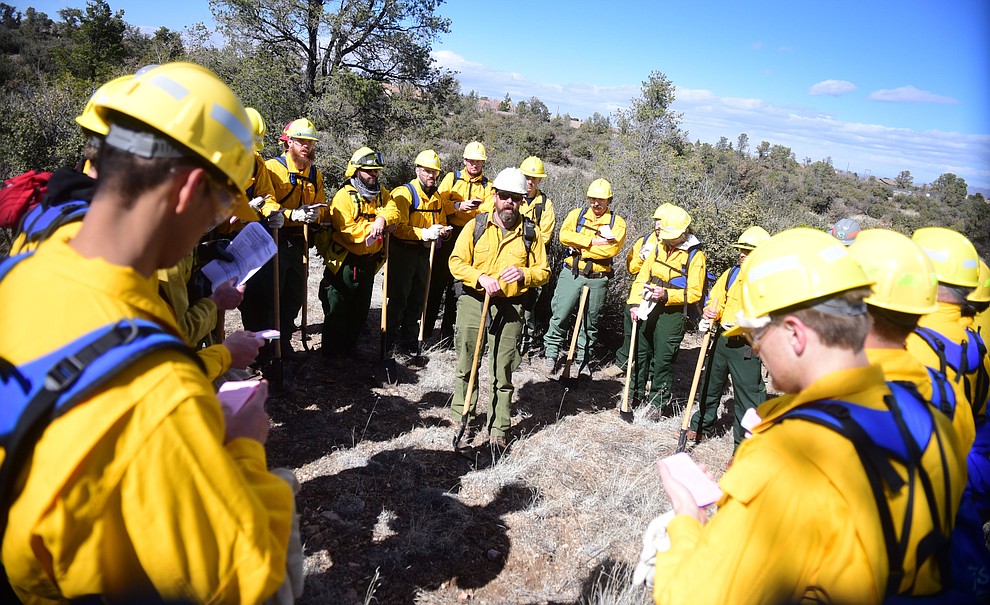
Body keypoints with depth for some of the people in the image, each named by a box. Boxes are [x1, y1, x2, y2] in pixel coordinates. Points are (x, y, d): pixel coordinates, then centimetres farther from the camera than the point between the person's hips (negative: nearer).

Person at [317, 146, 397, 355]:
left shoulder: (381, 193, 8)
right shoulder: (344, 196, -14)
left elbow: (393, 211, -10)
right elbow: (348, 232, -22)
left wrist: (382, 219, -29)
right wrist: (374, 227, -22)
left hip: (369, 261, 7)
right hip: (345, 262, -6)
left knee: (361, 309, 16)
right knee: (337, 309, 3)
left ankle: (349, 349, 32)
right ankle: (331, 353, 17)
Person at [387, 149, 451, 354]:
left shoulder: (437, 197, 12)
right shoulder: (403, 193, -12)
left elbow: (442, 225, 23)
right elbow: (398, 227, -22)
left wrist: (443, 231, -1)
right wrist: (425, 233, -31)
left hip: (425, 253, 7)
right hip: (403, 252, -7)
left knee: (417, 299, 14)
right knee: (398, 298, -2)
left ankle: (409, 341, 27)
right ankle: (390, 339, 12)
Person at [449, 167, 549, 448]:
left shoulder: (531, 232, 5)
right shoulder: (476, 225, 3)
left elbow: (543, 272, 7)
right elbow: (456, 262, 0)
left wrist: (523, 274, -14)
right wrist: (480, 277, -17)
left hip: (510, 308, 0)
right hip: (473, 301, 0)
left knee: (503, 372, 3)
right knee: (466, 365, 8)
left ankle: (498, 430, 15)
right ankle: (461, 417, 27)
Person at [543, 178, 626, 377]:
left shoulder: (617, 222, 2)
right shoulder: (576, 214, 7)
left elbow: (612, 248, -15)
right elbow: (565, 236, -12)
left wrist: (580, 247, -14)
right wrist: (594, 241, -17)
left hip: (597, 280, 0)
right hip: (571, 275, 0)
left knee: (590, 321, 10)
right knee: (560, 314, -2)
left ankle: (584, 360, 24)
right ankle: (551, 352, 14)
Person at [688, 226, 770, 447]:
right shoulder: (731, 274, 7)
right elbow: (716, 302, 15)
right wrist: (708, 318, -4)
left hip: (747, 346, -6)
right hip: (722, 339, 6)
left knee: (747, 392, -1)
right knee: (711, 383, 20)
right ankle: (703, 425, 40)